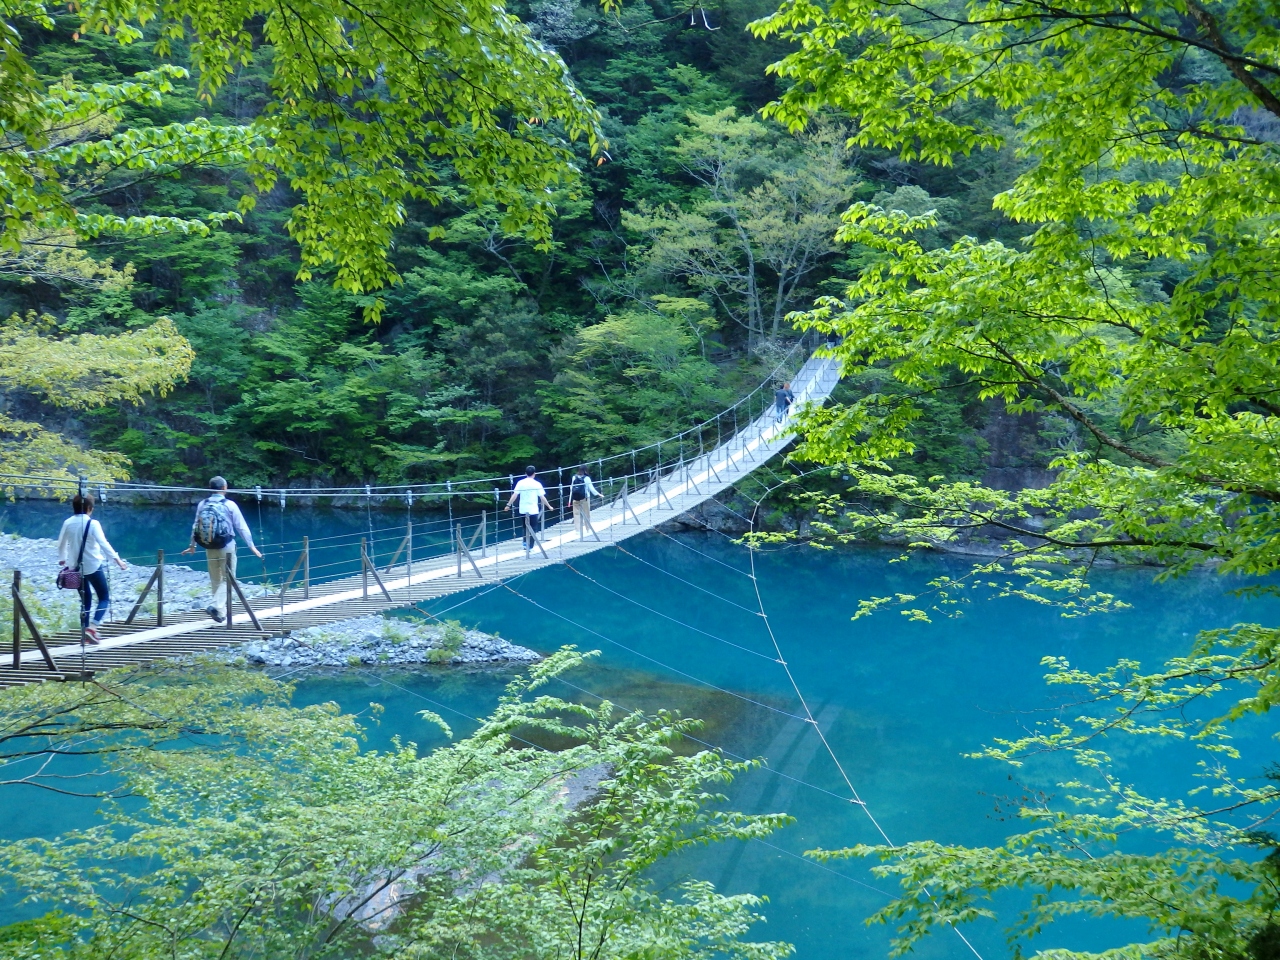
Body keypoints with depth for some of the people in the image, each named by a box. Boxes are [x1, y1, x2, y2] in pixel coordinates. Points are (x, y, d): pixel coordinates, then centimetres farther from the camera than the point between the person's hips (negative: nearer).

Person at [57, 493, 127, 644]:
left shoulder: (68, 523, 2)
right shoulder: (93, 524, -13)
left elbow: (61, 543, 15)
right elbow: (103, 543, -22)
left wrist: (62, 558, 34)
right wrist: (117, 559, -25)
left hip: (76, 568, 5)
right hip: (93, 566, -5)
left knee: (85, 600, 17)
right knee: (104, 598, 6)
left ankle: (85, 633, 13)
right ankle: (92, 627, -16)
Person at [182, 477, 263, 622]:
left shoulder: (202, 504, 2)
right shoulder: (230, 505, -8)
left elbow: (195, 526, 9)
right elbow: (242, 527, -6)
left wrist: (192, 545, 22)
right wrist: (251, 546, 1)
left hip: (209, 548, 4)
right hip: (227, 547, -4)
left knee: (215, 580, 15)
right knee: (227, 579, 3)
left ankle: (221, 612, 21)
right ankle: (216, 606, -16)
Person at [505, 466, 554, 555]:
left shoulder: (521, 483, -2)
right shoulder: (537, 484, -7)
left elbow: (514, 495, -7)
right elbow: (542, 497, -6)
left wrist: (509, 505, -2)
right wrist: (549, 506, 5)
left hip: (523, 510, 2)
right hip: (533, 510, -2)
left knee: (525, 527, 21)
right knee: (532, 529, 7)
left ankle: (525, 544, 17)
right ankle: (530, 547, 4)